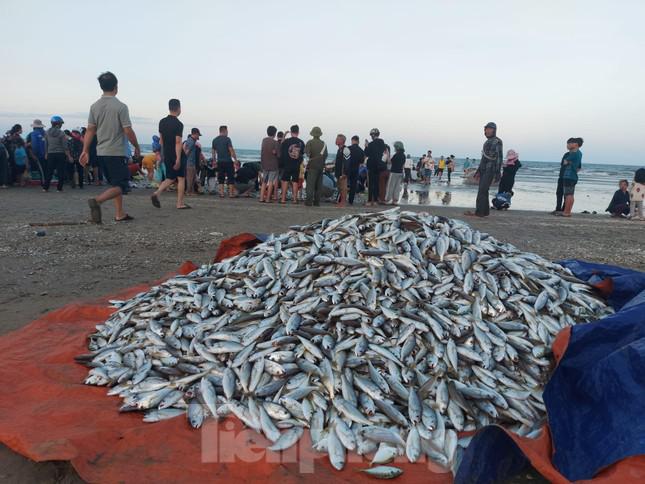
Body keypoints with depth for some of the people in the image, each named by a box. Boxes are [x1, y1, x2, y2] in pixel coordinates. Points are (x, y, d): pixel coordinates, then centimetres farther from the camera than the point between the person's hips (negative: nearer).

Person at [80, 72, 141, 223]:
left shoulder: (94, 106, 6)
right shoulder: (120, 106, -11)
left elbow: (90, 131, 5)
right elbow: (128, 131, -12)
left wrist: (85, 151, 8)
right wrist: (137, 147, 2)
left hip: (101, 153, 7)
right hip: (117, 153, -7)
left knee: (115, 184, 17)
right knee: (122, 186, -3)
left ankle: (119, 214, 18)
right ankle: (97, 200, -24)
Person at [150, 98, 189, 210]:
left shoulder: (162, 122, 8)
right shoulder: (178, 124, -14)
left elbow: (161, 140, 14)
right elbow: (178, 143, -19)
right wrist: (178, 159, -20)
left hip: (167, 155, 7)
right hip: (177, 155, -6)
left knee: (170, 178, 15)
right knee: (181, 179, 5)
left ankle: (156, 193, -7)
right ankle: (180, 204, 7)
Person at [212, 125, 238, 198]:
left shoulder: (215, 140, 9)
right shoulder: (227, 139, -9)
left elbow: (213, 152, 14)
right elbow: (231, 150, -12)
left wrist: (214, 161, 23)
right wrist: (235, 159, -5)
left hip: (220, 162, 5)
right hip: (228, 161, -5)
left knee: (221, 178, 8)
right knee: (230, 178, 2)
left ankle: (221, 193, 5)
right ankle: (231, 193, 2)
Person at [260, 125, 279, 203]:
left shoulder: (264, 140, 4)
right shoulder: (275, 142, -12)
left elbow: (262, 152, 2)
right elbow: (278, 154, -12)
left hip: (264, 164, 5)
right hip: (273, 164, -5)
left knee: (264, 181, 12)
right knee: (271, 181, 1)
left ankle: (261, 198, 9)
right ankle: (268, 199, 0)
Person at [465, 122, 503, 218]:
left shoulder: (497, 142, -9)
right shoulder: (487, 142, 19)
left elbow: (499, 158, -14)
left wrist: (497, 174, -20)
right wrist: (479, 171, 23)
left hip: (490, 171, -9)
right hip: (484, 170, 9)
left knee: (482, 191, -13)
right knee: (483, 191, 8)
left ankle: (479, 212, -14)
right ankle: (485, 211, 13)